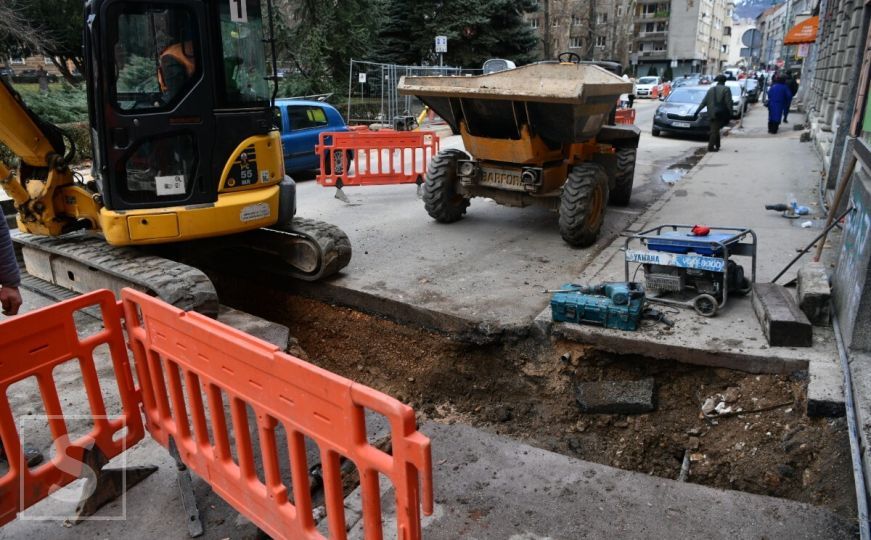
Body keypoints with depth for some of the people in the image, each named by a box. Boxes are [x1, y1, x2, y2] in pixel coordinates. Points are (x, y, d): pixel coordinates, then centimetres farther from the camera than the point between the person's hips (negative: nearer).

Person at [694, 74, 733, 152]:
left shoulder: (711, 89, 12)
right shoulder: (726, 89, -3)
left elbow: (704, 102, 9)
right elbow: (728, 102, -9)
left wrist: (697, 111, 10)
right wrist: (730, 113, -5)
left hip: (712, 113, 5)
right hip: (720, 114, -5)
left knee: (715, 130, 16)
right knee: (715, 130, -4)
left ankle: (717, 146, 22)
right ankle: (710, 147, -10)